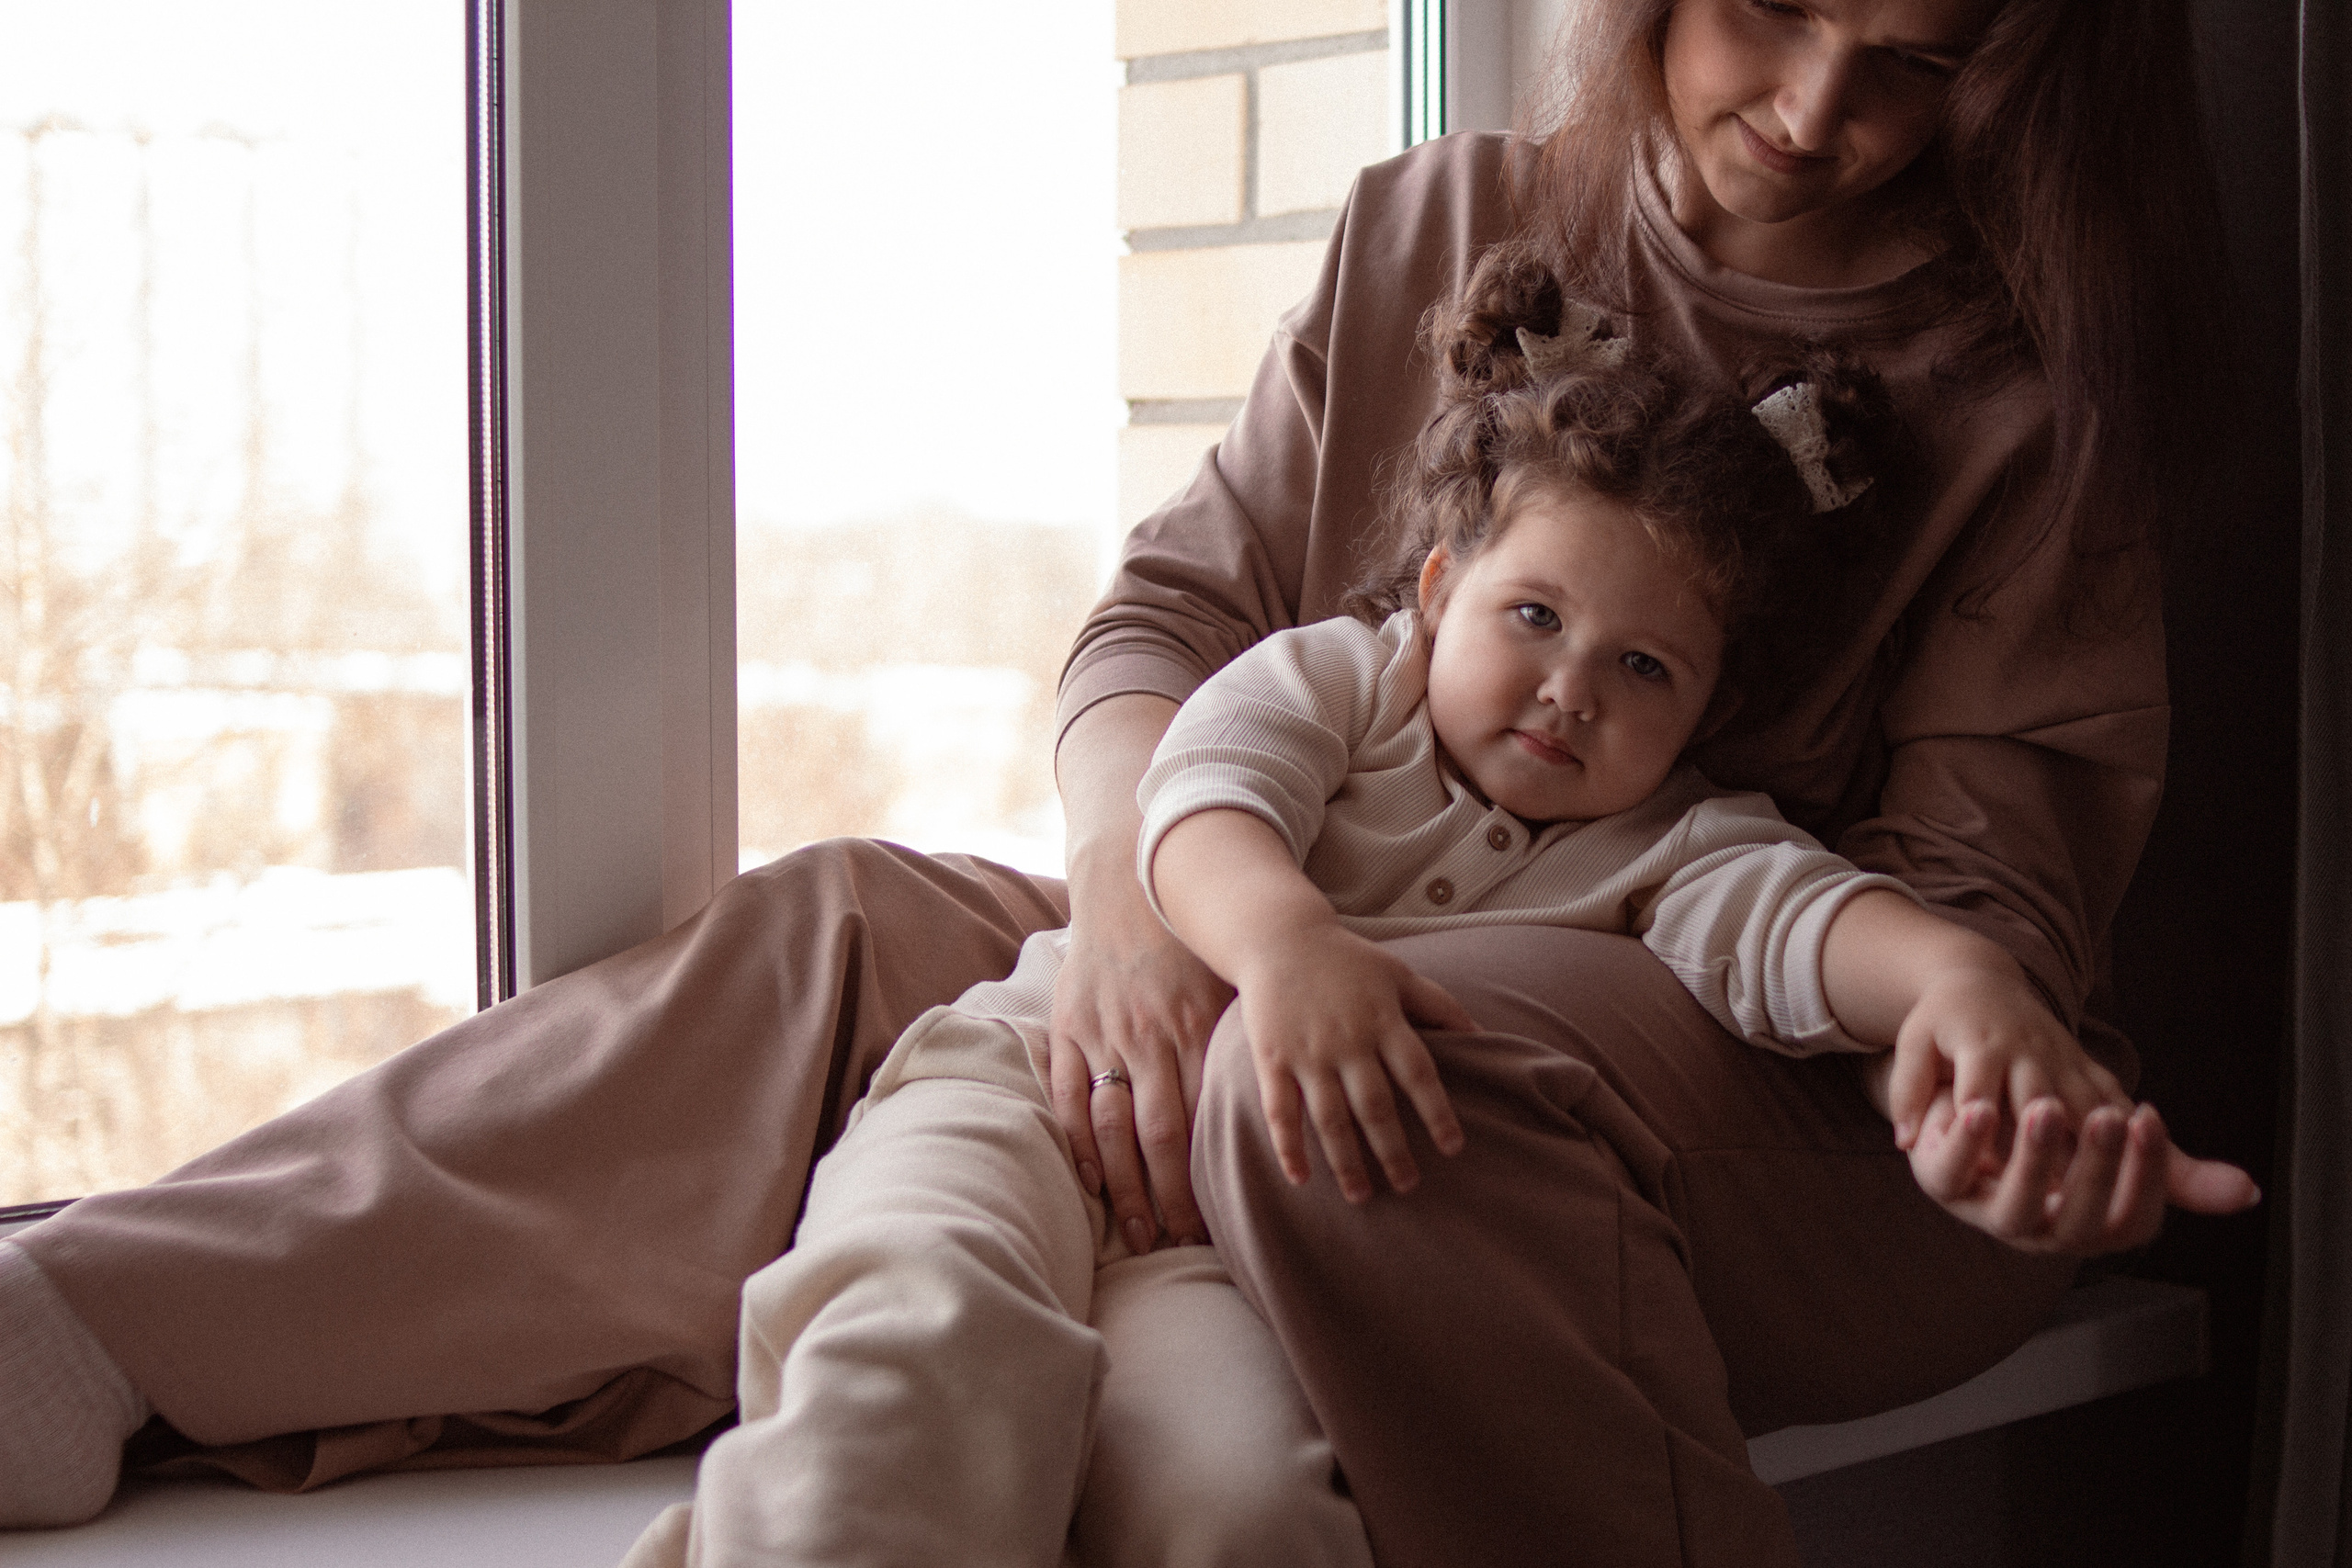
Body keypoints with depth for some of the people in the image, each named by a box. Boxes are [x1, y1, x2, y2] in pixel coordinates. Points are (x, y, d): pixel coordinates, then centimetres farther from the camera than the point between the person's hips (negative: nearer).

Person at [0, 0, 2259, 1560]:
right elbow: (1179, 603, 2)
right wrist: (1134, 876, -21)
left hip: (1812, 1127, -4)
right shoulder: (1444, 237, 8)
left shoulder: (2029, 392, 0)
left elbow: (1975, 869, -6)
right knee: (842, 940, -13)